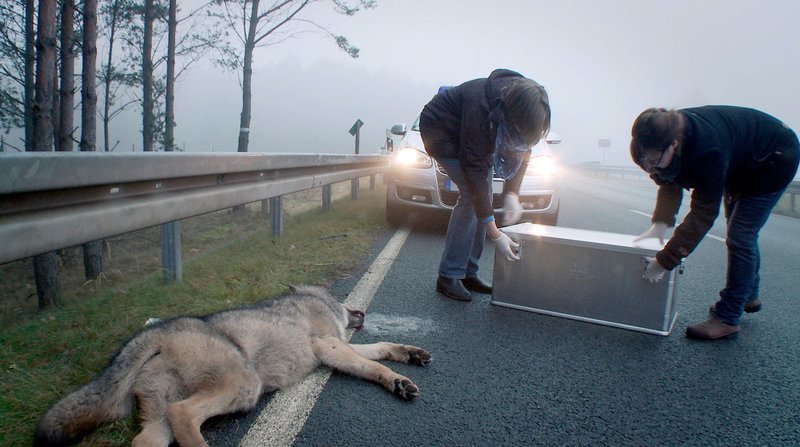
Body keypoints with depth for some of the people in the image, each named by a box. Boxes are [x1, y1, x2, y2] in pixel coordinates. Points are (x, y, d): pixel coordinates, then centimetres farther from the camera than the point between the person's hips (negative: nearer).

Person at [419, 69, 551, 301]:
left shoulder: (523, 104, -23)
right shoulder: (480, 107, -40)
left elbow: (521, 150, -9)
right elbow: (475, 169, -37)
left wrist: (512, 193, -24)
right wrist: (495, 234, -36)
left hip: (476, 136, 7)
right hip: (441, 130, -7)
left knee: (482, 197, -3)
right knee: (471, 195, -20)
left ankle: (468, 273, 6)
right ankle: (449, 276, -13)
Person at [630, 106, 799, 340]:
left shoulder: (708, 151, -45)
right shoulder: (668, 134, -23)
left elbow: (703, 214, -41)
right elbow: (669, 184, -12)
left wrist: (664, 261, -40)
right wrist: (659, 224, -26)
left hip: (774, 160, -8)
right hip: (739, 163, 8)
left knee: (740, 238, -14)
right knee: (741, 233, 19)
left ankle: (727, 319, -4)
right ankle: (749, 296, 39)